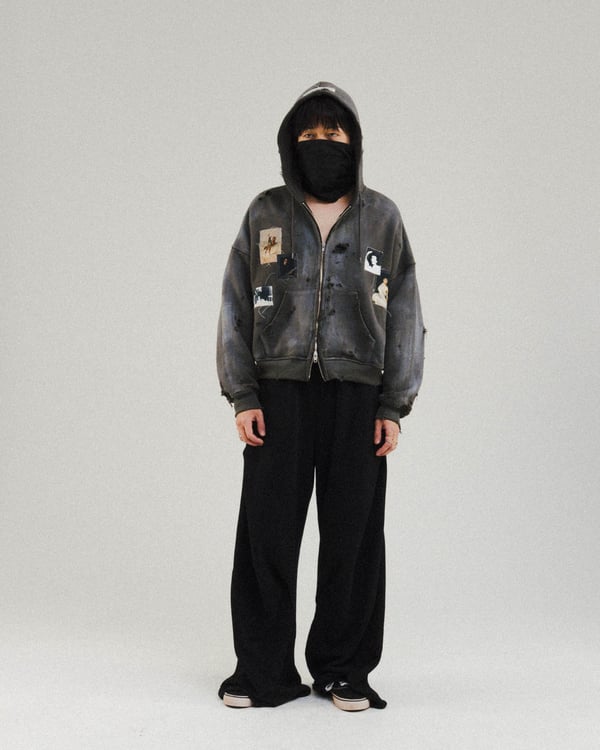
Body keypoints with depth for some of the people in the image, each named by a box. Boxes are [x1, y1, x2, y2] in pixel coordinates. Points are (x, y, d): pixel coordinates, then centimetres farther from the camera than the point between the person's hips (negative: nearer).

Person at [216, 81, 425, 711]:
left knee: (353, 535, 2)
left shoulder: (382, 219, 6)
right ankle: (263, 671, 11)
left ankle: (344, 670, 15)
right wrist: (241, 398, -4)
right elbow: (236, 309, 5)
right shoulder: (265, 215, 6)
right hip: (280, 393, 0)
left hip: (357, 396, 0)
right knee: (267, 531, -1)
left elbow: (404, 316, 5)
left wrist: (395, 407, -2)